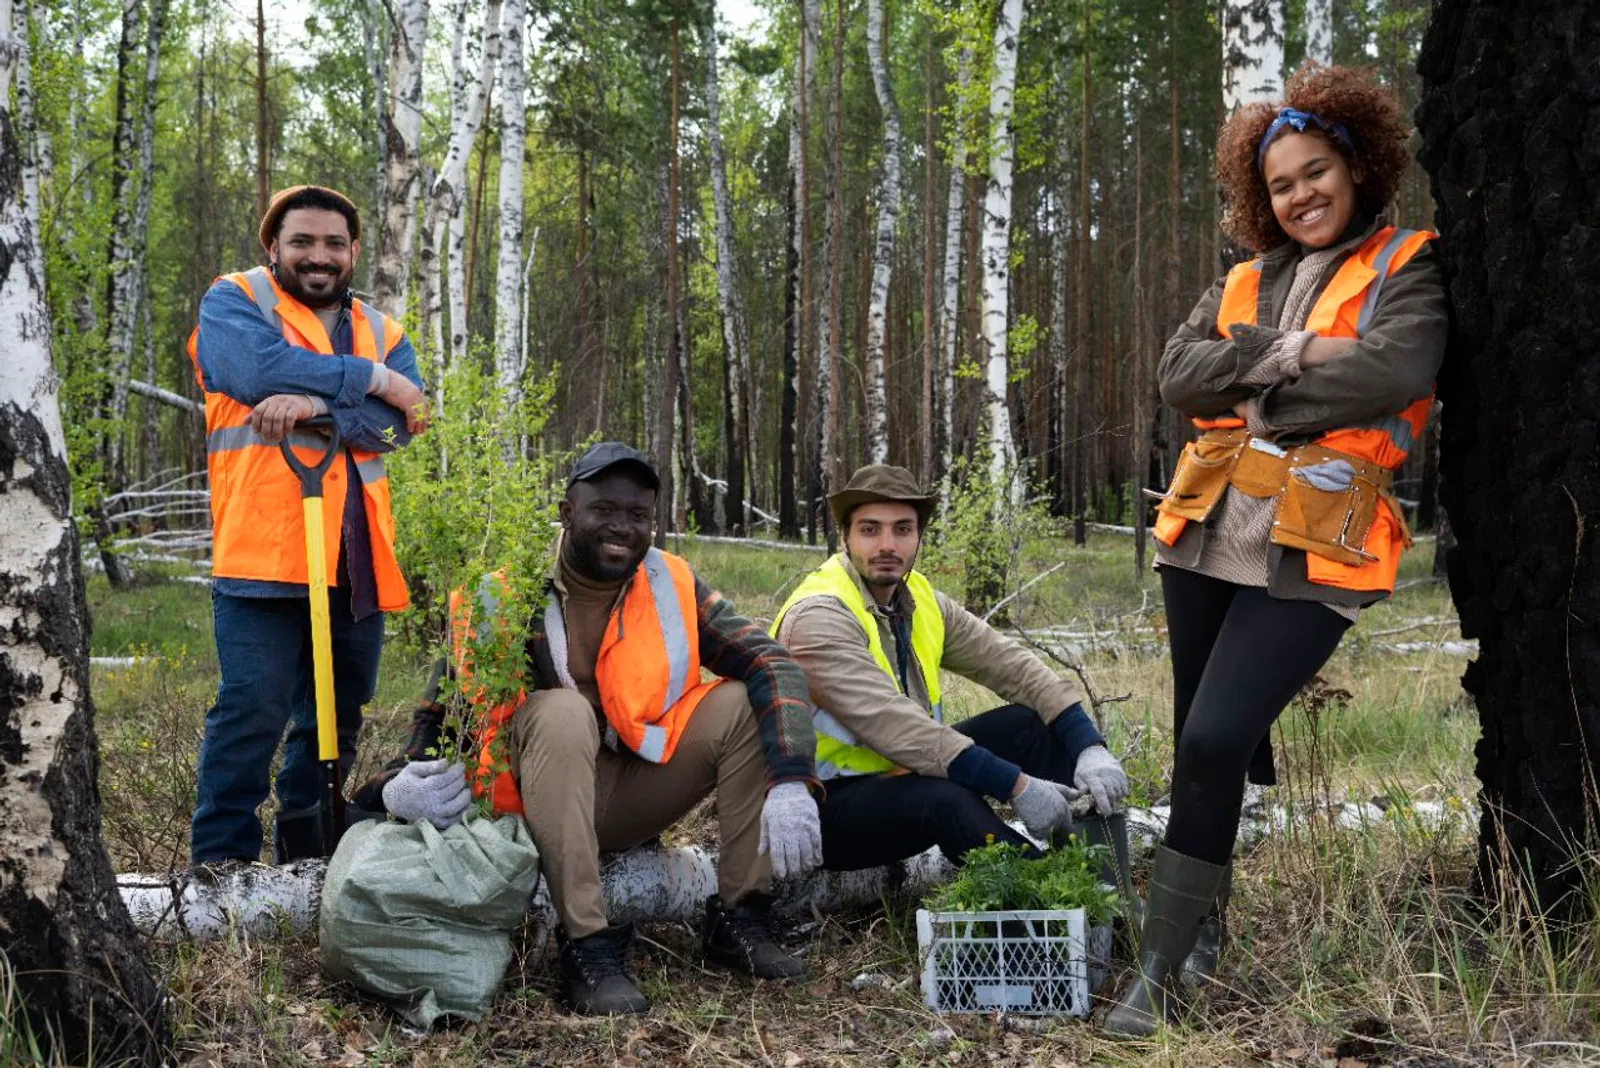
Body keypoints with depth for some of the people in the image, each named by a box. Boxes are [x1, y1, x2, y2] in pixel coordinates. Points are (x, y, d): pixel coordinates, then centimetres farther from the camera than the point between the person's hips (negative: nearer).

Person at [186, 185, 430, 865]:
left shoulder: (382, 332, 19)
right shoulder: (234, 301, 7)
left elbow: (402, 422, 0)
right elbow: (258, 367, -16)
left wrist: (317, 404, -17)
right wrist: (369, 377, -8)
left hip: (356, 560, 5)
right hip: (263, 553, -5)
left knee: (336, 722, 11)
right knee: (253, 712, -10)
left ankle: (308, 860, 24)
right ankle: (222, 866, 1)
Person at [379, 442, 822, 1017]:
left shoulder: (673, 585, -6)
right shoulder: (507, 596, -12)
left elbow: (772, 666, -14)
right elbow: (442, 714, -11)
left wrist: (791, 782, -30)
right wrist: (406, 786, -34)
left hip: (637, 789, 3)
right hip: (539, 800, -3)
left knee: (744, 703, -16)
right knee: (561, 712, -32)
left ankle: (739, 918, -8)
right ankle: (587, 945, -29)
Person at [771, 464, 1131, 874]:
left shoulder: (921, 600, 3)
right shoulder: (818, 616, -21)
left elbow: (1011, 665, 2)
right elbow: (894, 726, -31)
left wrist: (1091, 747, -12)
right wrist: (1017, 786, -32)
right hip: (829, 806, -8)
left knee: (1031, 723, -3)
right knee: (947, 800, -35)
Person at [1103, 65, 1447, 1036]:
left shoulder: (1408, 269, 3)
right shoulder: (1247, 280, 18)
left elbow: (1394, 372, -17)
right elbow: (1178, 371, 2)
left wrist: (1265, 402, -7)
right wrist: (1285, 353, -11)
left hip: (1311, 554, -5)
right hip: (1207, 535, 6)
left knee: (1217, 743, -15)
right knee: (1202, 744, 11)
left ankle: (1163, 972, -6)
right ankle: (1206, 925, 30)